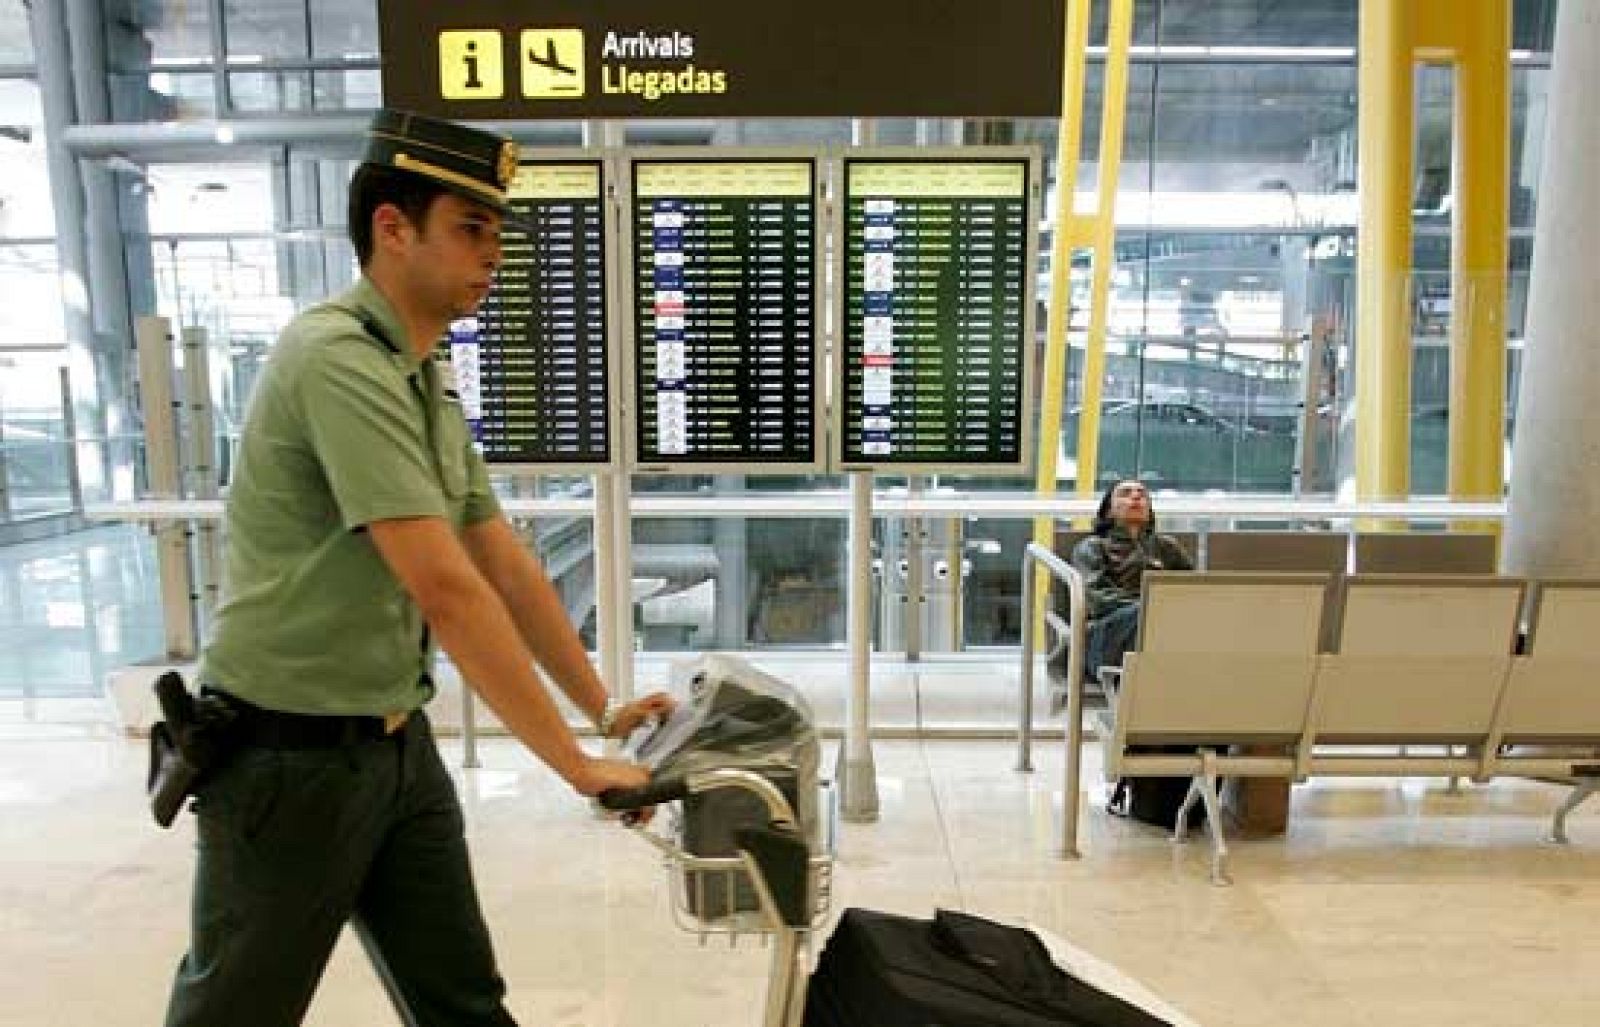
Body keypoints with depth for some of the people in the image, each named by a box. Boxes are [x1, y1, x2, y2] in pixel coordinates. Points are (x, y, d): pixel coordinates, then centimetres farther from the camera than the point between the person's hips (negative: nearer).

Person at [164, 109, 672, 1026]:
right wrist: (577, 765, -22)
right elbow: (447, 588, -27)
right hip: (292, 755, -8)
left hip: (398, 745, 8)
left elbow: (508, 567, 9)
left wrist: (604, 707, 9)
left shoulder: (430, 389, 8)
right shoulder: (340, 359, -21)